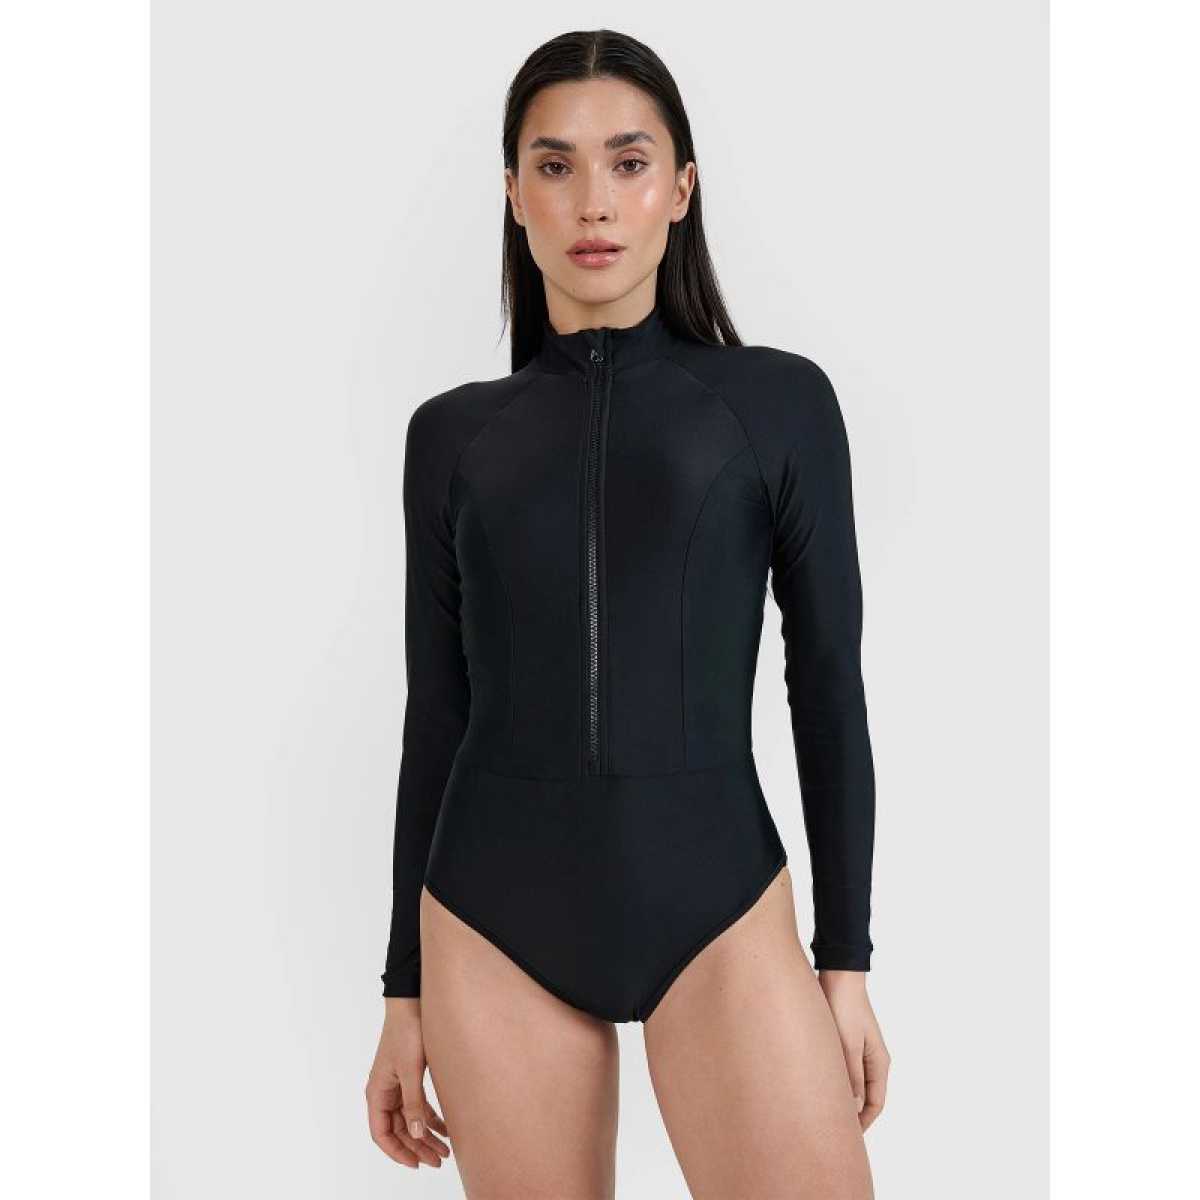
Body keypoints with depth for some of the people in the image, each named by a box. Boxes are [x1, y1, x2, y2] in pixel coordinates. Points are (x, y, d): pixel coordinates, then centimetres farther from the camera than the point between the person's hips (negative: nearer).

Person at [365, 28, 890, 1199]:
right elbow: (437, 713, 9)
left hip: (715, 898, -1)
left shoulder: (778, 399, 1)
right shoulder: (453, 432, 6)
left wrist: (848, 957, 1)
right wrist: (405, 990, 10)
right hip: (494, 920, 2)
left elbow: (829, 689, 2)